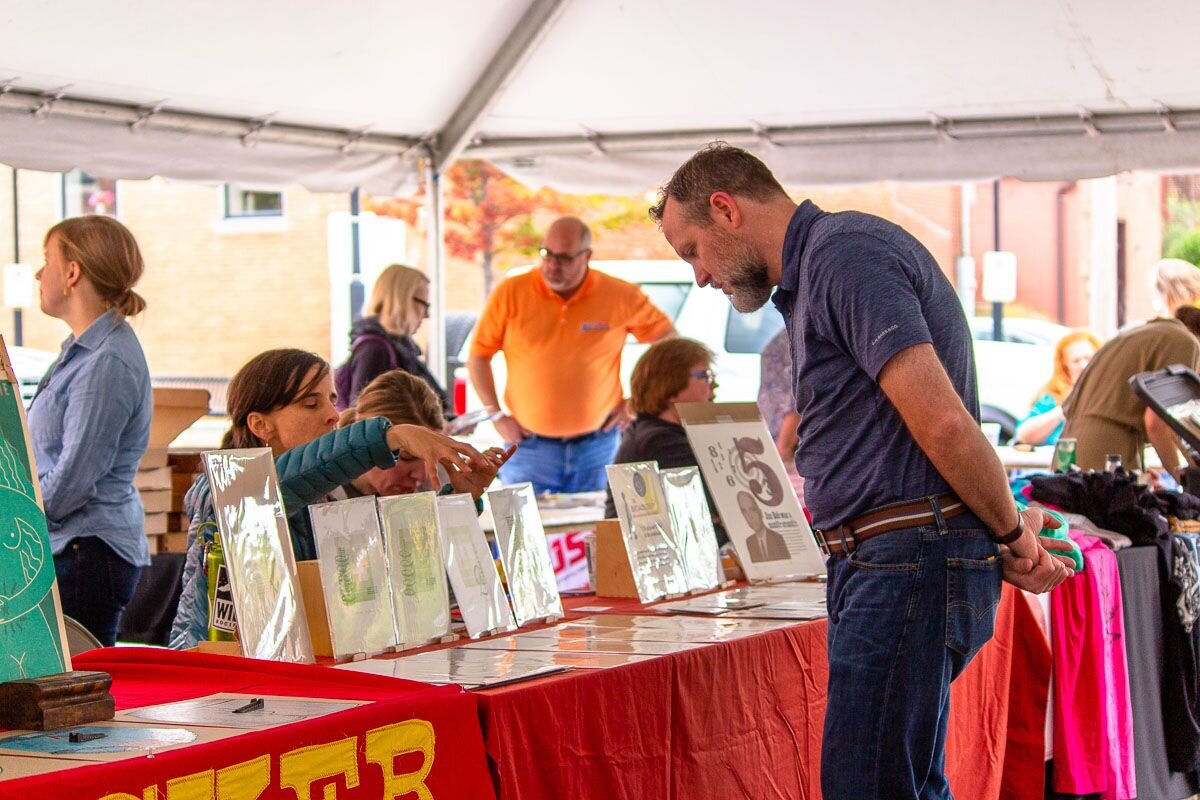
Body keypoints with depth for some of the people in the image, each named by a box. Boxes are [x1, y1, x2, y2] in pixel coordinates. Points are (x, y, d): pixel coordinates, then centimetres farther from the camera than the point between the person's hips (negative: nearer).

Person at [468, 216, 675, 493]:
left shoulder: (620, 297, -4)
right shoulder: (511, 294, -5)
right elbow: (478, 356, 3)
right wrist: (497, 416, -3)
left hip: (596, 448, 0)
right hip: (530, 446, 0)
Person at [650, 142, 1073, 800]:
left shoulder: (846, 254, -11)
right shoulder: (812, 275, 22)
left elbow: (942, 422, -20)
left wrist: (1010, 532, -7)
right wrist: (1010, 535, 13)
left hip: (909, 564, -11)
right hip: (884, 567, 11)